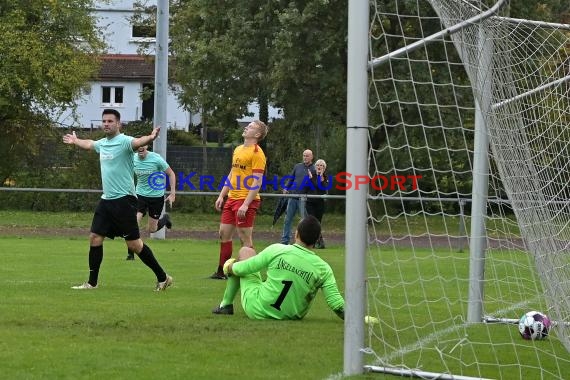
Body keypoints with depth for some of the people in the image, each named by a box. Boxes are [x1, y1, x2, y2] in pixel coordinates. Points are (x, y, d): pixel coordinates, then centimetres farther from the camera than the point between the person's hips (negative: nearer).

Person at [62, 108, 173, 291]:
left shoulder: (124, 141, -12)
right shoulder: (102, 143, 13)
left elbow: (137, 142, -35)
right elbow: (89, 144, 37)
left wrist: (150, 138, -56)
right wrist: (75, 141, 55)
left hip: (124, 199, -8)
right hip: (106, 200, 8)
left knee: (134, 243, -7)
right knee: (95, 238, 5)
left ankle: (162, 278, 5)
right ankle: (92, 282, 14)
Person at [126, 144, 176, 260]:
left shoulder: (156, 159, -17)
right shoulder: (133, 159, -6)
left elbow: (171, 174, -6)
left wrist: (172, 193, -11)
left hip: (157, 196, -2)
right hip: (140, 194, 2)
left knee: (151, 229, 6)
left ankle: (165, 219, 39)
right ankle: (131, 253, -6)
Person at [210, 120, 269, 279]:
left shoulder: (257, 153, -11)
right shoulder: (238, 150, 16)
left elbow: (257, 182, -16)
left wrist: (245, 205, -22)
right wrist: (222, 196, 17)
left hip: (246, 200, -9)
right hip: (231, 198, 9)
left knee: (245, 237, -6)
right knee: (224, 233, 11)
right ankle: (222, 272, 21)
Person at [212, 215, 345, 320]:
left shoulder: (277, 250, -18)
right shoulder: (323, 269, -16)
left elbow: (242, 268, -7)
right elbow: (337, 305, -21)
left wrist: (231, 267, 15)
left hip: (256, 309, -2)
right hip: (293, 316, 3)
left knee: (246, 252, 18)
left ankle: (226, 304, 29)